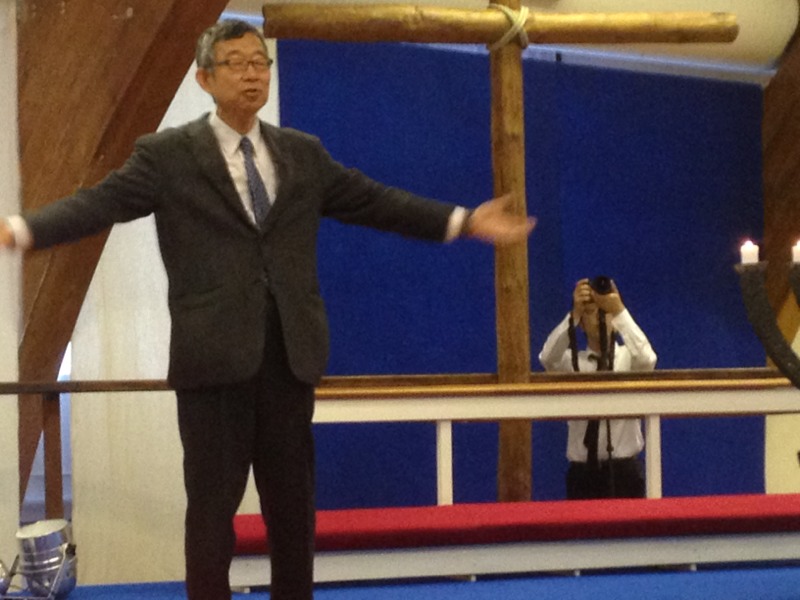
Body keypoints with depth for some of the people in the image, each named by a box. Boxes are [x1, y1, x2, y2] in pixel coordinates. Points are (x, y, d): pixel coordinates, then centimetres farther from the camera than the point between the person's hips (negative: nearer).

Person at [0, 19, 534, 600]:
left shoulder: (303, 153, 12)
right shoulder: (167, 154, 1)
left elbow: (373, 200, 13)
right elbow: (99, 203, -8)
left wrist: (467, 221, 8)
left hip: (290, 353, 4)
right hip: (214, 354, -3)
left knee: (293, 499, 13)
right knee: (213, 503, 4)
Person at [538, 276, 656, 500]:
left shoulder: (628, 357, 3)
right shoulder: (572, 361, 4)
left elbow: (647, 359, -22)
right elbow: (547, 358, -19)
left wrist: (620, 311, -31)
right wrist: (574, 313, -31)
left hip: (625, 471, 0)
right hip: (583, 473, 0)